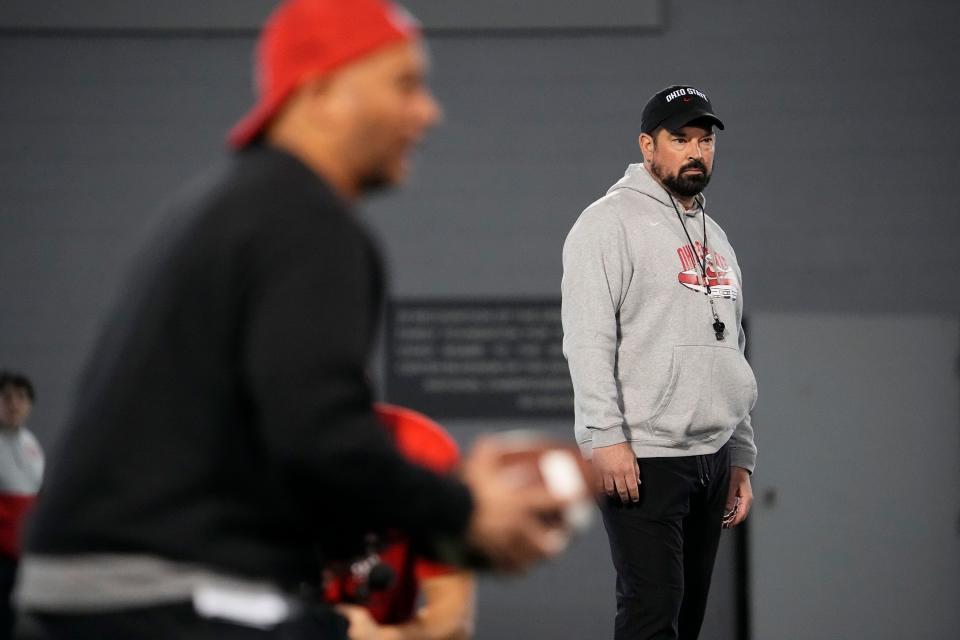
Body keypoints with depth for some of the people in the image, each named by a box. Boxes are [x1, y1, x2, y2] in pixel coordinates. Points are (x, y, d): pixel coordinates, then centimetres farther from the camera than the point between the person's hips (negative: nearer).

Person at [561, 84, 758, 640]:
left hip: (711, 459, 8)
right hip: (643, 458, -8)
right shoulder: (611, 222, -5)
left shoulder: (717, 239, 20)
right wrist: (607, 439, -23)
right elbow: (588, 340, -14)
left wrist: (741, 459, 17)